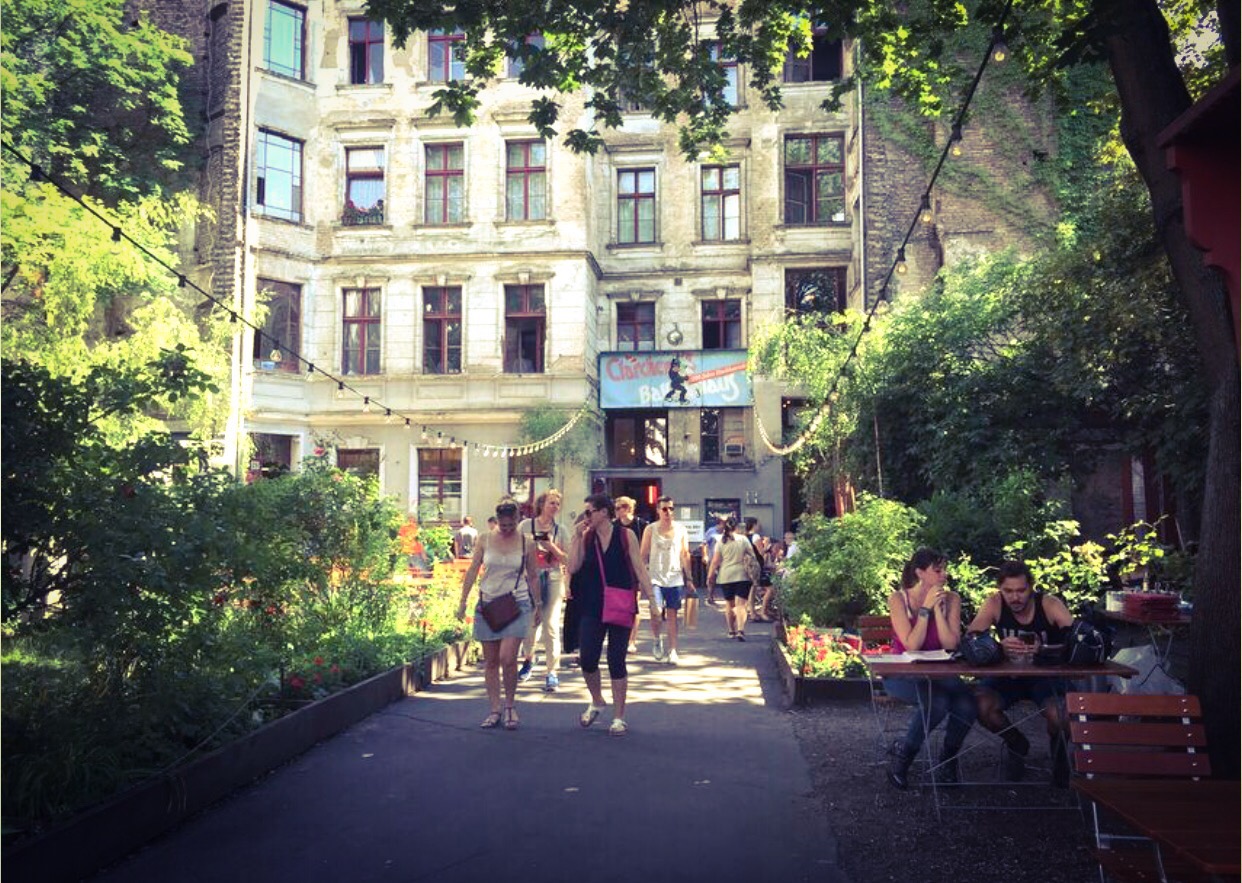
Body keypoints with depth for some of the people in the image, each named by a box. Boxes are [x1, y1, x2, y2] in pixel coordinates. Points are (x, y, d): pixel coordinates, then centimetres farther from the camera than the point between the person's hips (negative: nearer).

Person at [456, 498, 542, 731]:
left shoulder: (526, 544, 0)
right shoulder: (484, 540, 1)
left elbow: (533, 576, 9)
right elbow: (472, 571, 6)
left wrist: (537, 605, 13)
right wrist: (463, 602, 4)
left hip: (516, 604, -2)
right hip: (487, 603, 2)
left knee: (507, 658, -13)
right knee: (490, 661, 6)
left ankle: (509, 706, 7)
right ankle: (495, 710, 16)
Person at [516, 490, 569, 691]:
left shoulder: (560, 530, 6)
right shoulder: (526, 525, 3)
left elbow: (567, 559, 4)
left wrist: (552, 547, -10)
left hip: (553, 580, 0)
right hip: (529, 579, 0)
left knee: (551, 626, -7)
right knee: (528, 624, 6)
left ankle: (552, 673, -1)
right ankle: (528, 658, 37)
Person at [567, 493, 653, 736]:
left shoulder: (625, 536, -3)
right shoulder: (586, 538, 5)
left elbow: (639, 569, -3)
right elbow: (573, 567, -5)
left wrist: (651, 598, -9)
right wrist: (576, 537, -7)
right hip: (592, 608, 3)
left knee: (616, 661, 1)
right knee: (587, 659, -1)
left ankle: (619, 717, 14)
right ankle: (596, 701, 28)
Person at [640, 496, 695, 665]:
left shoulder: (680, 530, 5)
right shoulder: (650, 529, 1)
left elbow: (685, 555, 9)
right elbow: (643, 554, 3)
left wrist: (688, 578, 4)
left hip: (675, 578, 2)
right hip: (655, 577, -1)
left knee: (672, 614, 3)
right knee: (656, 612, -12)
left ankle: (673, 651, 9)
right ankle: (657, 640, 16)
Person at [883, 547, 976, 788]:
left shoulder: (951, 599, -1)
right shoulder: (899, 599, -9)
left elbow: (951, 645, -9)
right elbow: (911, 645, -17)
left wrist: (938, 609, -16)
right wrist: (926, 608, -18)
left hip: (938, 674, 4)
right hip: (903, 675, -3)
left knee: (966, 704, -28)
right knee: (937, 702, -34)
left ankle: (947, 763, -1)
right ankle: (901, 760, -12)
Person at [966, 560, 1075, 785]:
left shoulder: (1050, 605, -17)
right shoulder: (994, 604, -13)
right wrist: (1000, 647, -44)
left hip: (1047, 674, -2)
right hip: (1009, 674, 2)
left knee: (1057, 714, -32)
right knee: (982, 706, -26)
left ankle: (1059, 750, 9)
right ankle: (1017, 745, 10)